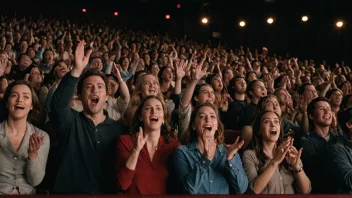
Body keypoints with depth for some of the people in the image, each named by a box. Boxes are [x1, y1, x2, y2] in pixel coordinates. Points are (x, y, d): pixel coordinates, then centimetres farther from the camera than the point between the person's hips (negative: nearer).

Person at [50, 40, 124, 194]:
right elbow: (58, 104, -17)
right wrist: (77, 70, -28)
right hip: (68, 192, -1)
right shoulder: (70, 121, 4)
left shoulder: (118, 128, 9)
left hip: (105, 193, 2)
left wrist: (118, 191, -8)